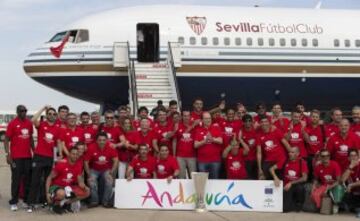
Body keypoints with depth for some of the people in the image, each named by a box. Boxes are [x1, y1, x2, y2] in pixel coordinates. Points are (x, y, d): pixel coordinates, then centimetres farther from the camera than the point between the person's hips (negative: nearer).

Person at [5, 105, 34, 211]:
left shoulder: (29, 123, 8)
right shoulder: (12, 123, -6)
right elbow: (6, 140, -6)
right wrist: (8, 154, -13)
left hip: (28, 156, 5)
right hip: (16, 157, -4)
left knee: (28, 179, 9)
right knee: (16, 179, 0)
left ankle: (27, 200, 18)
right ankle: (14, 202, 9)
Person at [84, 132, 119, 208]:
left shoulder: (111, 147, -17)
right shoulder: (91, 148, -20)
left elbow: (116, 160, -11)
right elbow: (86, 162, -12)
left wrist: (111, 172, -17)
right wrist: (89, 174, -15)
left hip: (106, 169, 1)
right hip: (94, 170, 0)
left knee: (110, 181, -24)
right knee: (92, 182, -26)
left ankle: (106, 201, -7)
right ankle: (94, 201, -5)